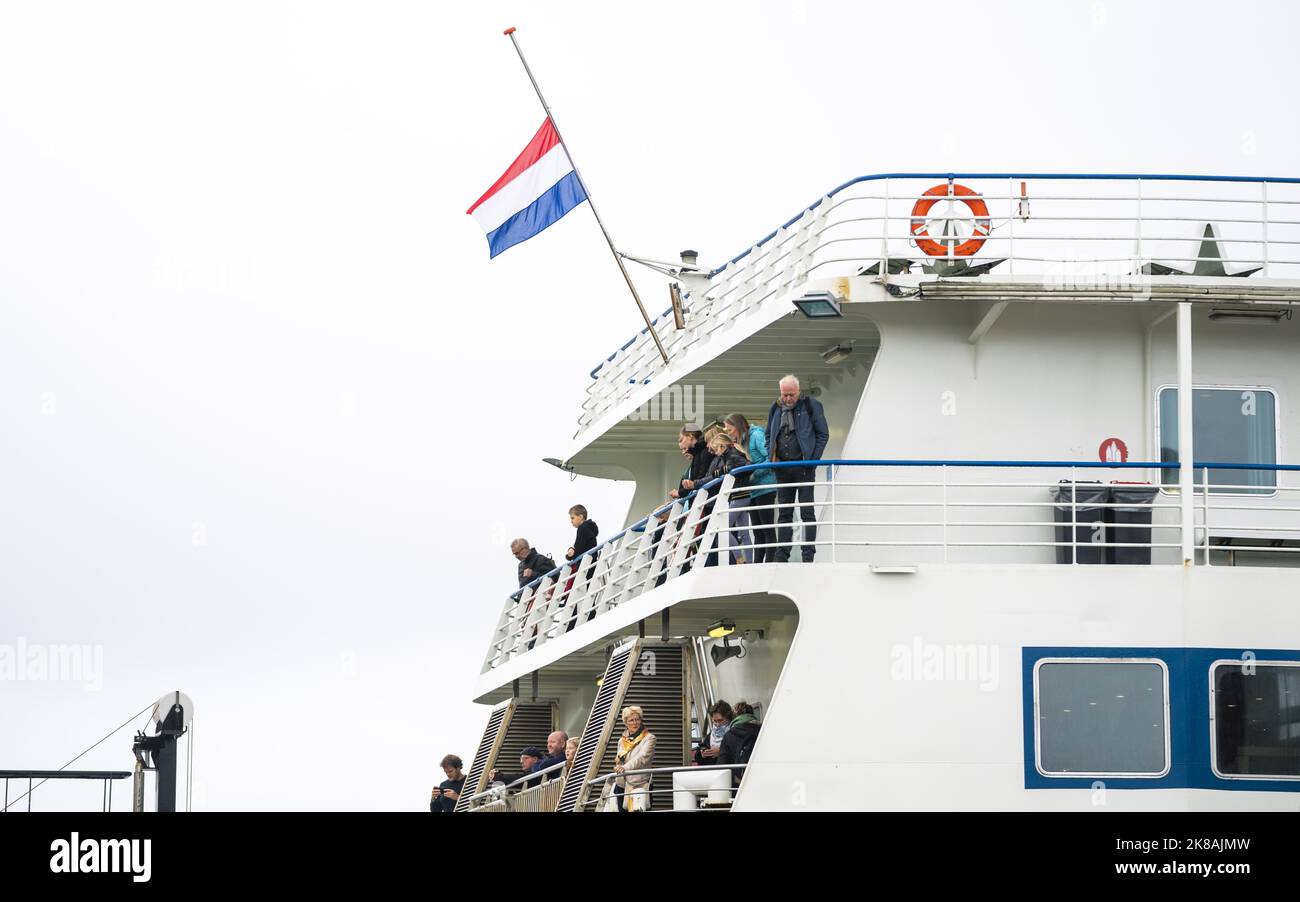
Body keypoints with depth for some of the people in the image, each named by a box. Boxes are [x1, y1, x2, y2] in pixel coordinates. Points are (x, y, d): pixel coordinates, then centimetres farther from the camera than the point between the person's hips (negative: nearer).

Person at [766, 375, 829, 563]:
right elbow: (769, 436, 20)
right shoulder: (776, 409, 10)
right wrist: (771, 458, 6)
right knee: (784, 513, 7)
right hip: (783, 468, 5)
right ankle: (781, 556, 8)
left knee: (807, 512, -3)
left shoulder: (811, 406, -3)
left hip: (803, 466, -5)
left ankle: (808, 555, -3)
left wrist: (813, 460, -8)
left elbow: (823, 435, -1)